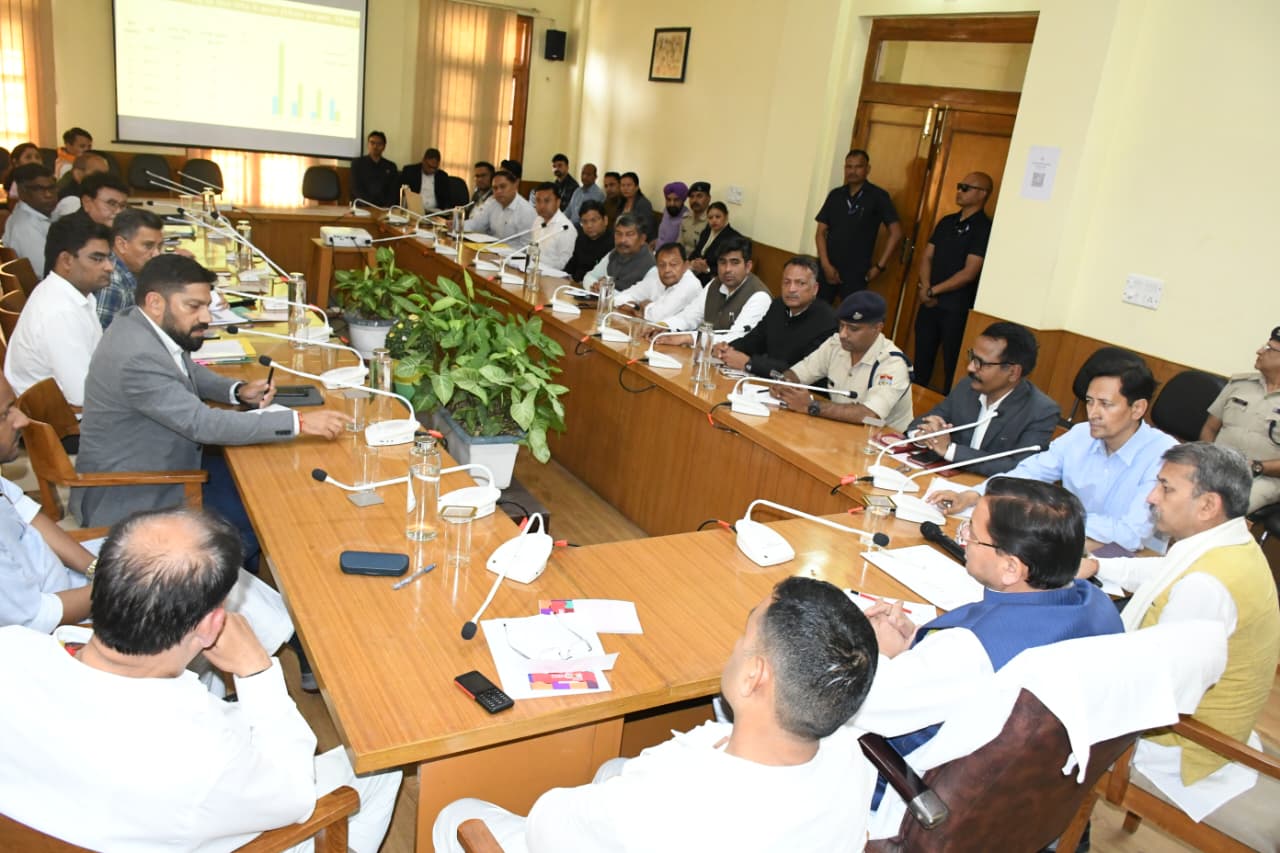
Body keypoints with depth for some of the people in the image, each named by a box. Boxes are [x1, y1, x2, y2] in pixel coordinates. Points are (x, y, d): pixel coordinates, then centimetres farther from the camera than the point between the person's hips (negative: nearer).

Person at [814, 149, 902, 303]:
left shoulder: (878, 196, -3)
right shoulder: (835, 195, 7)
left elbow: (896, 233, -4)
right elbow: (821, 232, 6)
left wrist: (879, 266, -8)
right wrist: (826, 264, -6)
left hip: (856, 273, -3)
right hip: (828, 268, 3)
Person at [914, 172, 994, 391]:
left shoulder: (984, 228, -10)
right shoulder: (946, 222, 13)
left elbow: (969, 273, -15)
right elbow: (927, 257, 9)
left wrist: (933, 291, -10)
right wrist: (925, 289, -8)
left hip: (957, 308, -6)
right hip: (929, 303, 6)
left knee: (952, 365, 3)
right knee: (922, 360, 14)